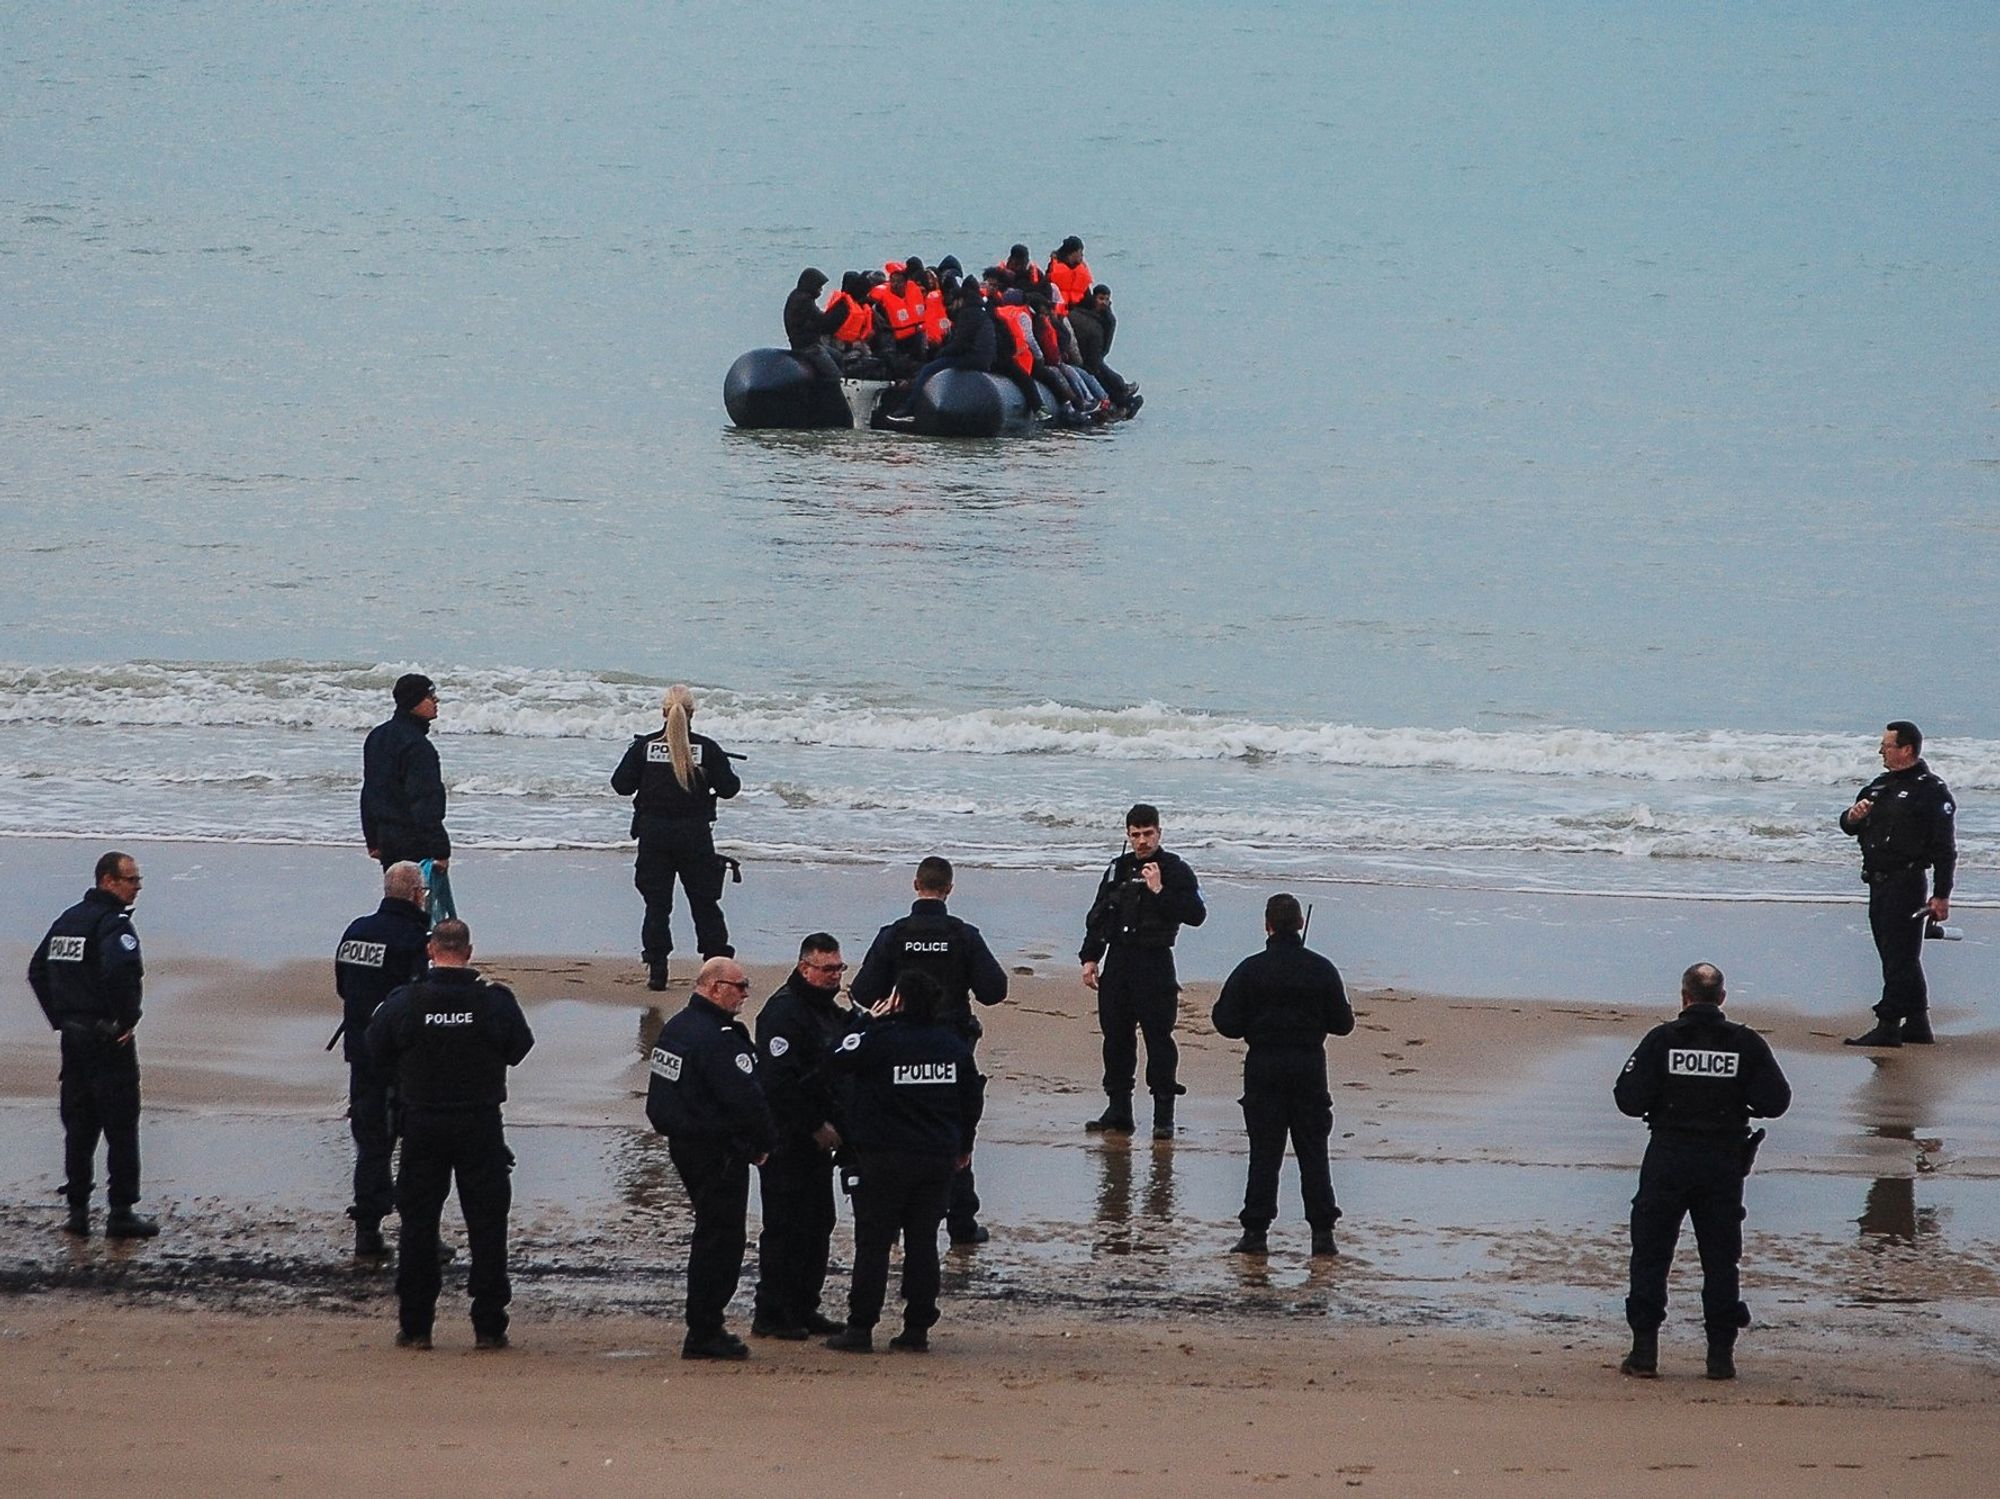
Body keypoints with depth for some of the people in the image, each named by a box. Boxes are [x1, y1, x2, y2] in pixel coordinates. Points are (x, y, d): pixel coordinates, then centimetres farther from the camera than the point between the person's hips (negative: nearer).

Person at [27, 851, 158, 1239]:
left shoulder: (67, 920, 13)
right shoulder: (113, 923, -14)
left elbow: (38, 970, 19)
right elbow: (119, 971, -31)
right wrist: (126, 1020, -17)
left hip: (72, 1036, 8)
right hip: (109, 1041, -8)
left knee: (78, 1126, 12)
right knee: (121, 1126, -2)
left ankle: (77, 1211, 13)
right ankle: (121, 1214, -2)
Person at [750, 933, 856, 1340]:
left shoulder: (831, 1011, 15)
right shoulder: (783, 1012, -16)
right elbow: (778, 1080, -23)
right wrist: (816, 1126, -20)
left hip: (817, 1137, 9)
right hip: (788, 1141, -9)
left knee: (817, 1226, 12)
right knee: (786, 1228, -7)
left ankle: (804, 1309, 20)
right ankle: (771, 1316, -3)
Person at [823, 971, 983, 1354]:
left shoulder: (880, 1040, -15)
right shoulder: (954, 1045, 4)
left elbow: (839, 1059, -3)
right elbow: (971, 1100, 12)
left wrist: (871, 1021, 5)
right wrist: (963, 1146, 26)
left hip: (885, 1159, -5)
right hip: (939, 1159, 5)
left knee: (873, 1243, 1)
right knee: (923, 1242, 10)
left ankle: (860, 1328, 0)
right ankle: (918, 1329, 9)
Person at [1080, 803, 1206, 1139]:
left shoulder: (1175, 870, -2)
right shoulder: (1119, 869, 14)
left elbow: (1196, 915, -12)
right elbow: (1097, 916, 20)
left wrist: (1160, 892, -19)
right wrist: (1090, 958, 13)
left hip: (1155, 963, -6)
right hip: (1118, 962, 6)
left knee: (1158, 1036, -7)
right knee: (1115, 1036, 7)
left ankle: (1164, 1115, -4)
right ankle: (1118, 1109, 15)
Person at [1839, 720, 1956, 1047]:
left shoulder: (1931, 791, -9)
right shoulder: (1879, 786, 16)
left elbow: (1945, 848, -11)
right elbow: (1849, 827, 22)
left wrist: (1942, 894, -16)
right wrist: (1853, 817, -3)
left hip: (1907, 884, -9)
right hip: (1878, 883, 9)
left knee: (1900, 957, -7)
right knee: (1902, 959, 14)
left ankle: (1888, 1026, -8)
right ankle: (1917, 1025, 21)